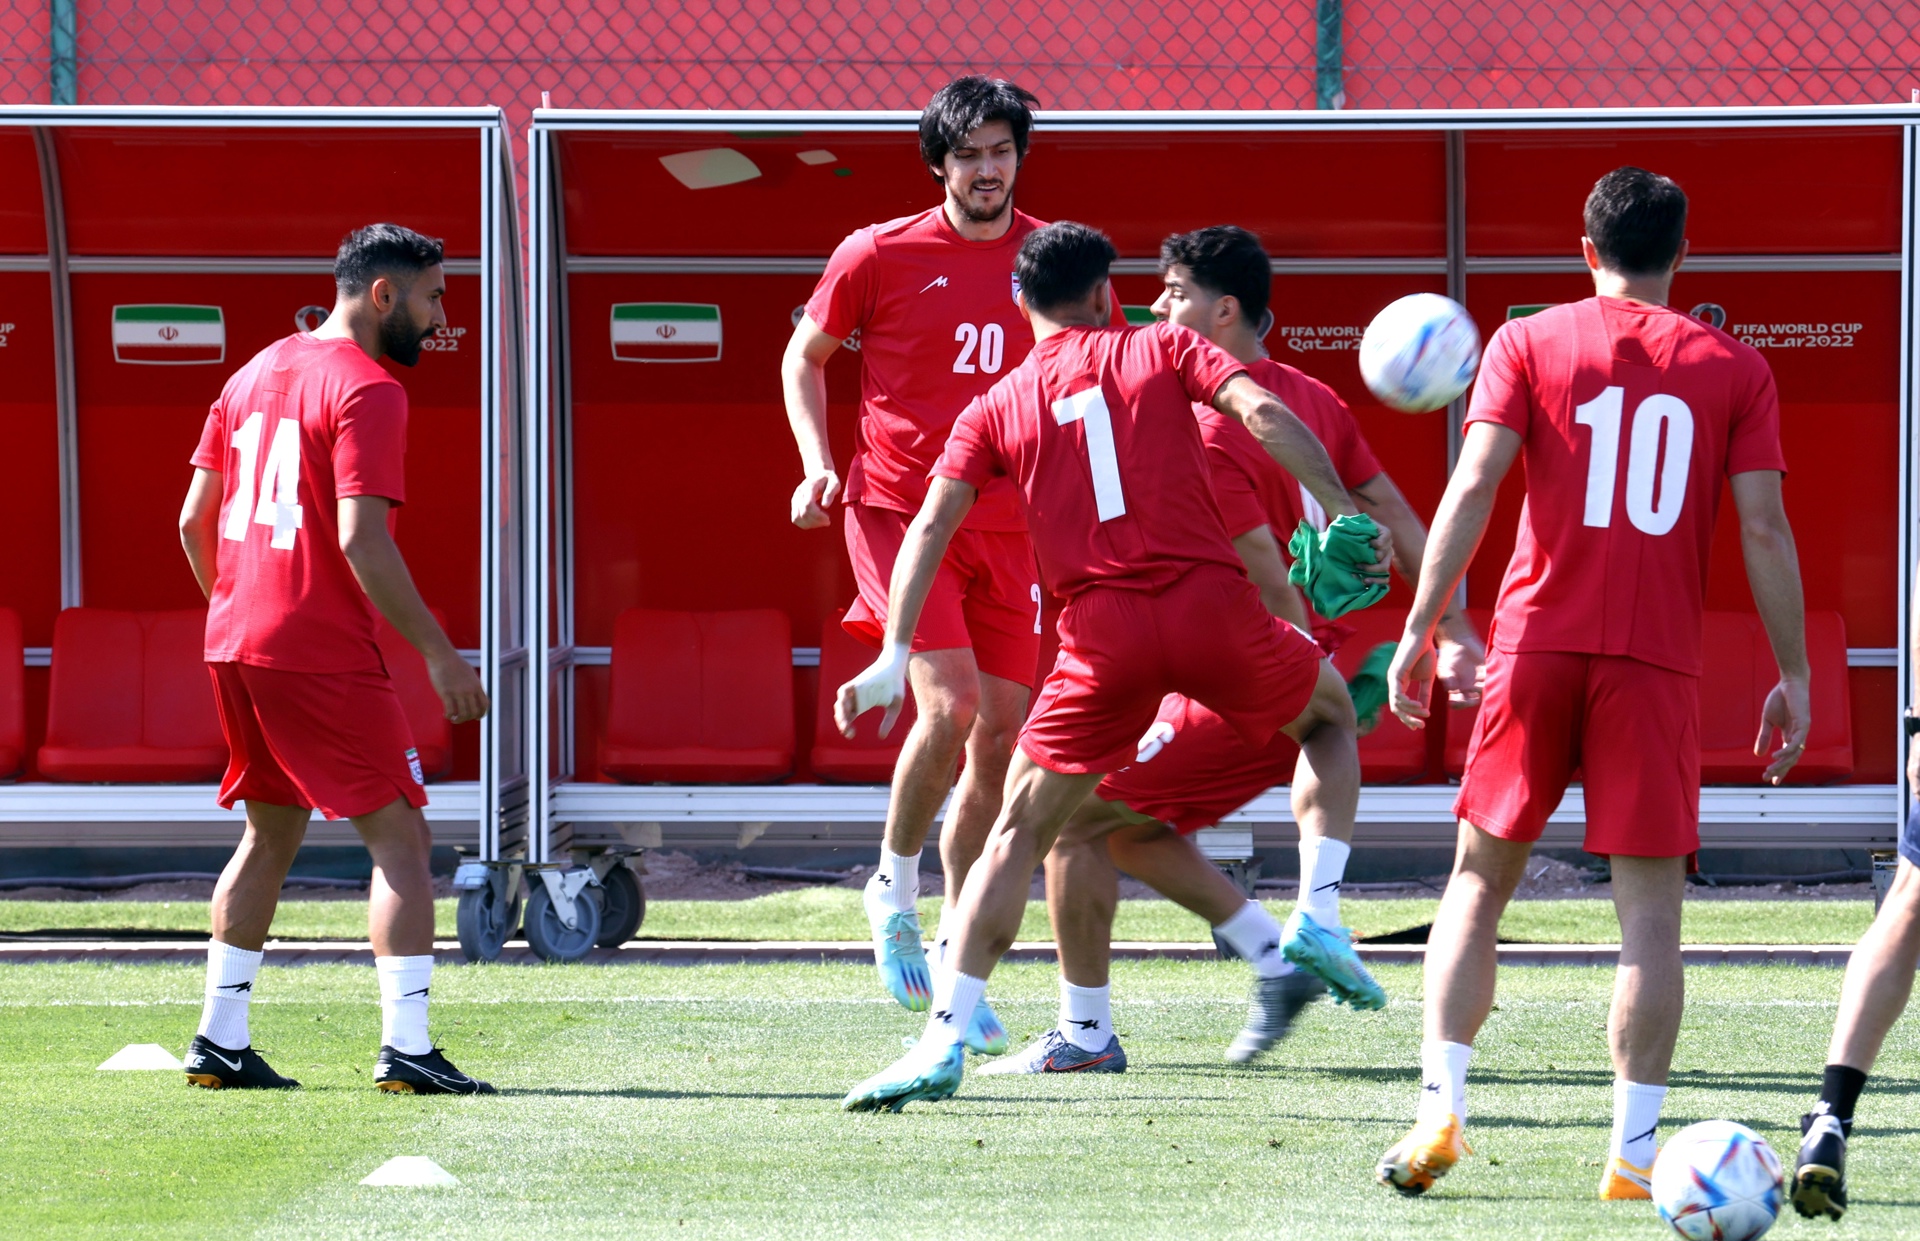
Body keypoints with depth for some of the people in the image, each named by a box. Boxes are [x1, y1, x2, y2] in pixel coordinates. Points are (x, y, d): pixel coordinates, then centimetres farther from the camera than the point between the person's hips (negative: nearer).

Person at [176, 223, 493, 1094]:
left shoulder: (254, 373, 15)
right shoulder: (367, 390, -11)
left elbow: (195, 519, 17)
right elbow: (361, 540, -19)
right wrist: (439, 653, -16)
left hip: (234, 646, 8)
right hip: (321, 654, -8)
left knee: (270, 834, 20)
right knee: (400, 838, -5)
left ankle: (220, 1040, 20)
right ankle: (405, 1047, -14)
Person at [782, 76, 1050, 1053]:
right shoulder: (879, 255, -2)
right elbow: (805, 358, 11)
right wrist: (817, 464, -2)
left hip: (1009, 523, 4)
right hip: (899, 511, -4)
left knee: (1001, 734, 3)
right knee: (950, 703, -21)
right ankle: (894, 890, 4)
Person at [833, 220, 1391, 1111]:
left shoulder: (995, 409, 14)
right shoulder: (1160, 351, 12)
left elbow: (932, 525, 3)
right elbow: (1263, 411, -5)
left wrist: (894, 655, -1)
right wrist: (1342, 514, -5)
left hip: (1103, 634, 0)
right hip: (1210, 603, 0)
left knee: (1019, 830, 8)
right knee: (1331, 709, 29)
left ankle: (944, 1042, -4)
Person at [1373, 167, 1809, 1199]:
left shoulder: (1528, 344, 5)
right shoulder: (1732, 368, 6)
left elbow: (1474, 482, -5)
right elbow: (1764, 530, 1)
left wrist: (1422, 628, -4)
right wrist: (1792, 674, 7)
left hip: (1536, 646, 1)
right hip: (1657, 663, -1)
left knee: (1480, 879, 11)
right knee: (1650, 909, 1)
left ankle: (1440, 1110, 0)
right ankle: (1634, 1152, -3)